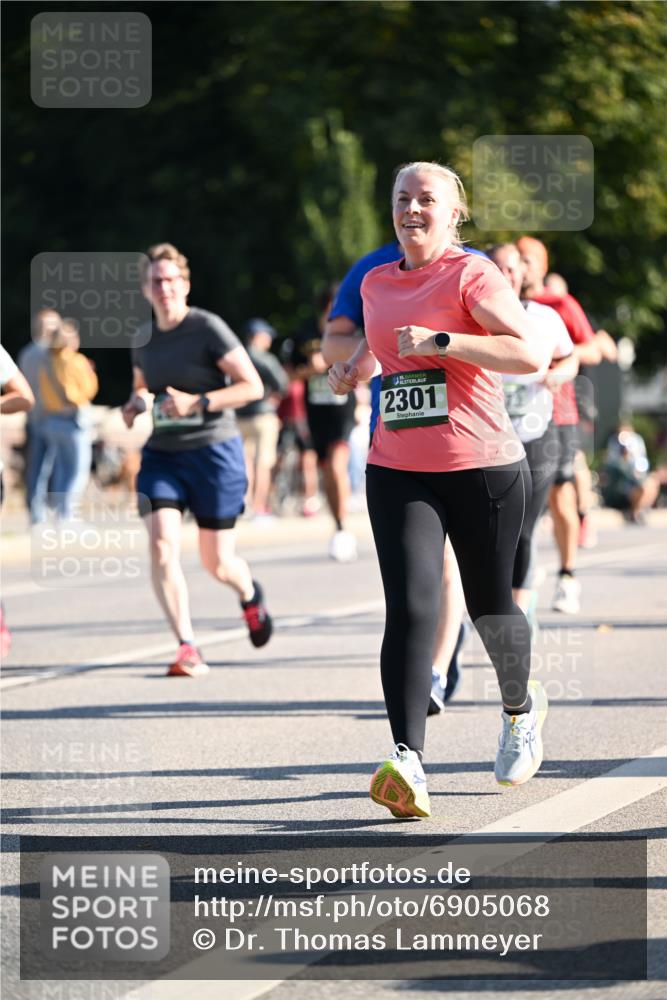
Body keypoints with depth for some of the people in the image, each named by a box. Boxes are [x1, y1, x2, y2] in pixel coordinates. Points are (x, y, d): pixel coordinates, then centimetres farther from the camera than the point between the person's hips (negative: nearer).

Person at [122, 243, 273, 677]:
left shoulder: (207, 328, -9)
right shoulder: (143, 339, 9)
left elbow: (252, 386, -11)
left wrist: (198, 402, -22)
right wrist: (137, 403, 5)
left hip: (213, 450, -4)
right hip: (161, 454, 4)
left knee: (217, 562, 3)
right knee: (162, 545, -18)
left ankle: (250, 595, 40)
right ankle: (187, 647, -17)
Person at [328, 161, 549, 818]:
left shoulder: (472, 275, -6)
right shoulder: (377, 284, 12)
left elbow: (531, 354, -19)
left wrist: (440, 341, -23)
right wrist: (355, 366, 12)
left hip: (483, 469, -3)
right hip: (398, 473, 3)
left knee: (489, 609, 11)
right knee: (411, 607, -15)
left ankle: (521, 708, 44)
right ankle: (408, 766, -26)